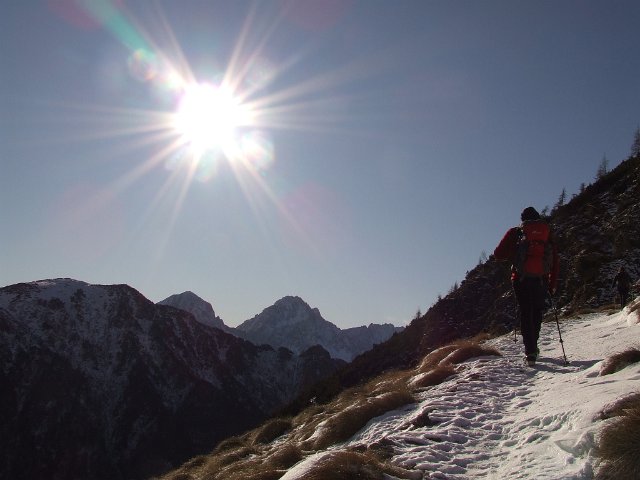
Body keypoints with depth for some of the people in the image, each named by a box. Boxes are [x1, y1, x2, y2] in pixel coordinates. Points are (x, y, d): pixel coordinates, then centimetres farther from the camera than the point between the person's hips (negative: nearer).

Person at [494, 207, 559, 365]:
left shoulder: (515, 233, 5)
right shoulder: (548, 233, 11)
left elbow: (498, 254, -1)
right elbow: (555, 261, 8)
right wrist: (553, 284, 12)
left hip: (521, 279, -2)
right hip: (541, 280, 2)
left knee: (525, 313, 4)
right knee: (537, 312, 18)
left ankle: (530, 351, -3)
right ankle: (533, 346, 20)